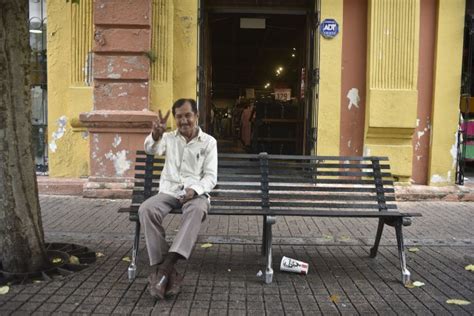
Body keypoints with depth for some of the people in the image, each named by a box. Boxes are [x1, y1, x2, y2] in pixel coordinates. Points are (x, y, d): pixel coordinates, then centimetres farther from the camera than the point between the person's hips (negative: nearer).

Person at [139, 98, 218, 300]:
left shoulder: (209, 142, 7)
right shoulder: (169, 138, 12)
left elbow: (211, 176, 1)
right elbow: (151, 149, -11)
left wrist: (195, 189, -21)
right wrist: (155, 135, -36)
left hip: (196, 193, -2)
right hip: (169, 192, 2)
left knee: (197, 210, -38)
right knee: (146, 210, -30)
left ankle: (164, 267, -41)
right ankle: (166, 271, -29)